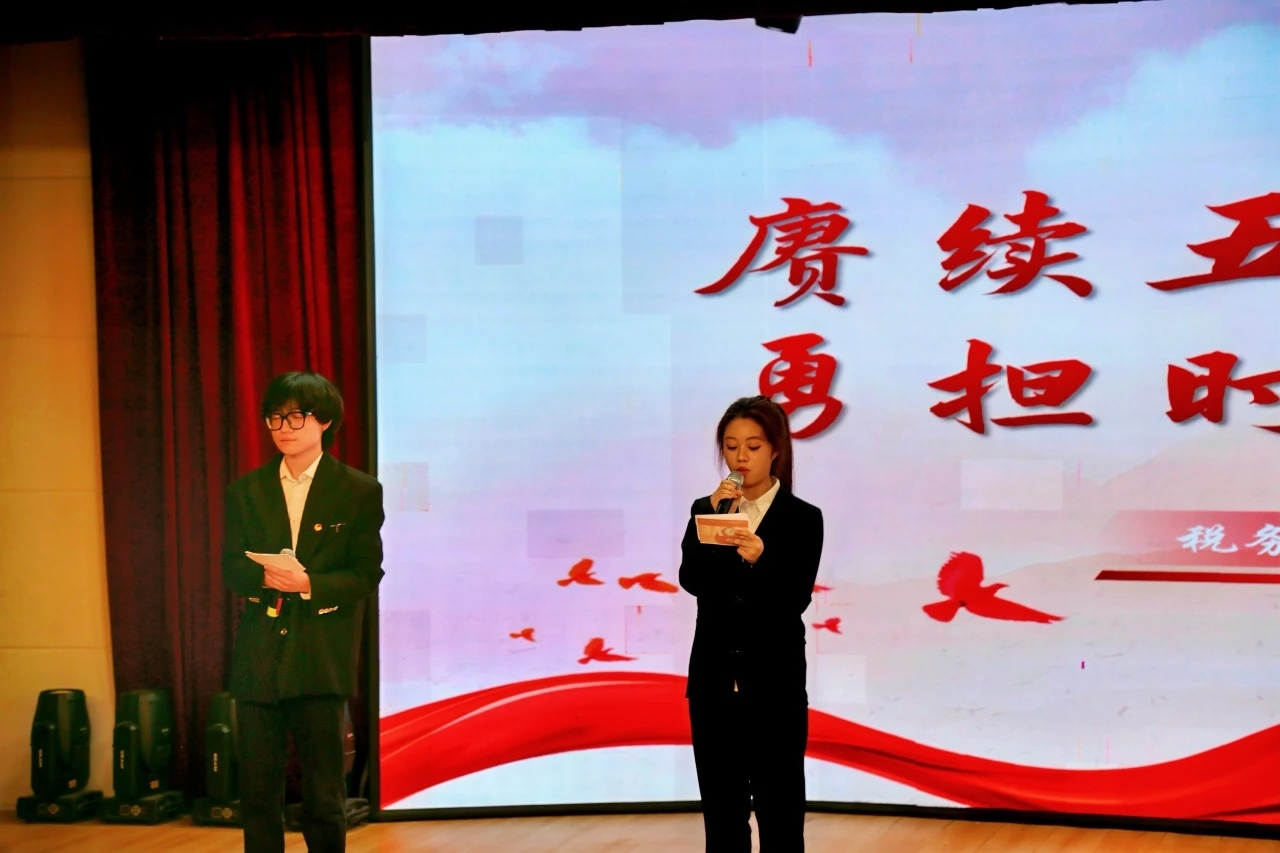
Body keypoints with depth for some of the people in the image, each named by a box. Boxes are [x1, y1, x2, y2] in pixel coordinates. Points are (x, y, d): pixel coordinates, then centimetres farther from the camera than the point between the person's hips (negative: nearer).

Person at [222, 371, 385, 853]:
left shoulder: (359, 492, 2)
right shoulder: (246, 491, 12)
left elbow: (365, 575, -2)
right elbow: (231, 568, 5)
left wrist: (310, 585, -20)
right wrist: (265, 577, -18)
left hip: (321, 659, -3)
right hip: (258, 657, 3)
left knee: (324, 791, 1)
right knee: (257, 790, 5)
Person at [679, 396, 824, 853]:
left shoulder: (803, 518, -2)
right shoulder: (707, 508, 8)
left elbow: (797, 598, -14)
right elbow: (691, 580, -8)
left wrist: (759, 557, -31)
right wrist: (712, 514, -18)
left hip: (774, 689, -3)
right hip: (713, 684, 3)